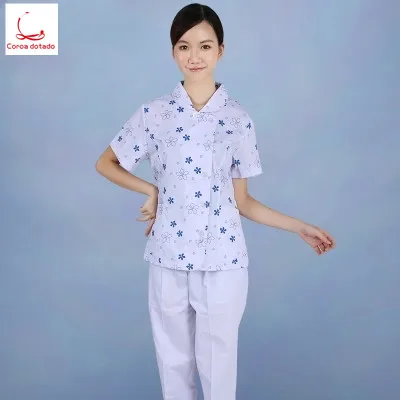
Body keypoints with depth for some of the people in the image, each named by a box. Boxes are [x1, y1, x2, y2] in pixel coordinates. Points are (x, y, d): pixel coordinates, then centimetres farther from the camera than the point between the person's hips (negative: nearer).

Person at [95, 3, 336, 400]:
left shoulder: (239, 120, -1)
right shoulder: (154, 113, -2)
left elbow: (242, 202, 3)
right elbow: (105, 163, 10)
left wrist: (300, 227, -2)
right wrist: (150, 190, -3)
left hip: (223, 262, 0)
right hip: (169, 259, 1)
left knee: (218, 364, 12)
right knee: (174, 360, 16)